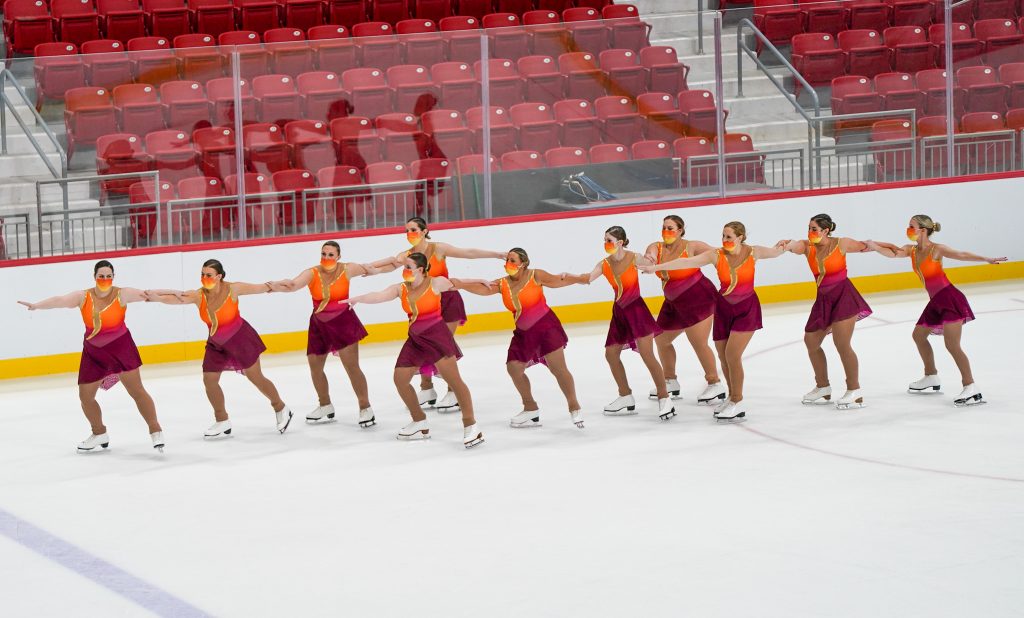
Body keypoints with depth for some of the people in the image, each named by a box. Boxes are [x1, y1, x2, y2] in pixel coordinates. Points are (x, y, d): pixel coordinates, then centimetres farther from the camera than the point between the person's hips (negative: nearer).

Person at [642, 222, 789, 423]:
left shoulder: (752, 252, -12)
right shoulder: (716, 256, -12)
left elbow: (774, 252, 9)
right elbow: (686, 262, -18)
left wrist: (781, 247, -9)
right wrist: (656, 267, -22)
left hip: (747, 308, -3)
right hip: (724, 309, 3)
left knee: (732, 354, -15)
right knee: (724, 357, 7)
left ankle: (738, 405, -4)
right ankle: (733, 398, 29)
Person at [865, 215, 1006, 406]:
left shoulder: (936, 249, -15)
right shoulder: (912, 250, 6)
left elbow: (961, 255, -26)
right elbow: (893, 253, -8)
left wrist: (987, 259, -38)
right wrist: (875, 246, -26)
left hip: (950, 299, -9)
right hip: (935, 301, 9)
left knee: (952, 344, -17)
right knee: (919, 335, 24)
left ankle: (971, 388, -17)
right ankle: (931, 379, 40)